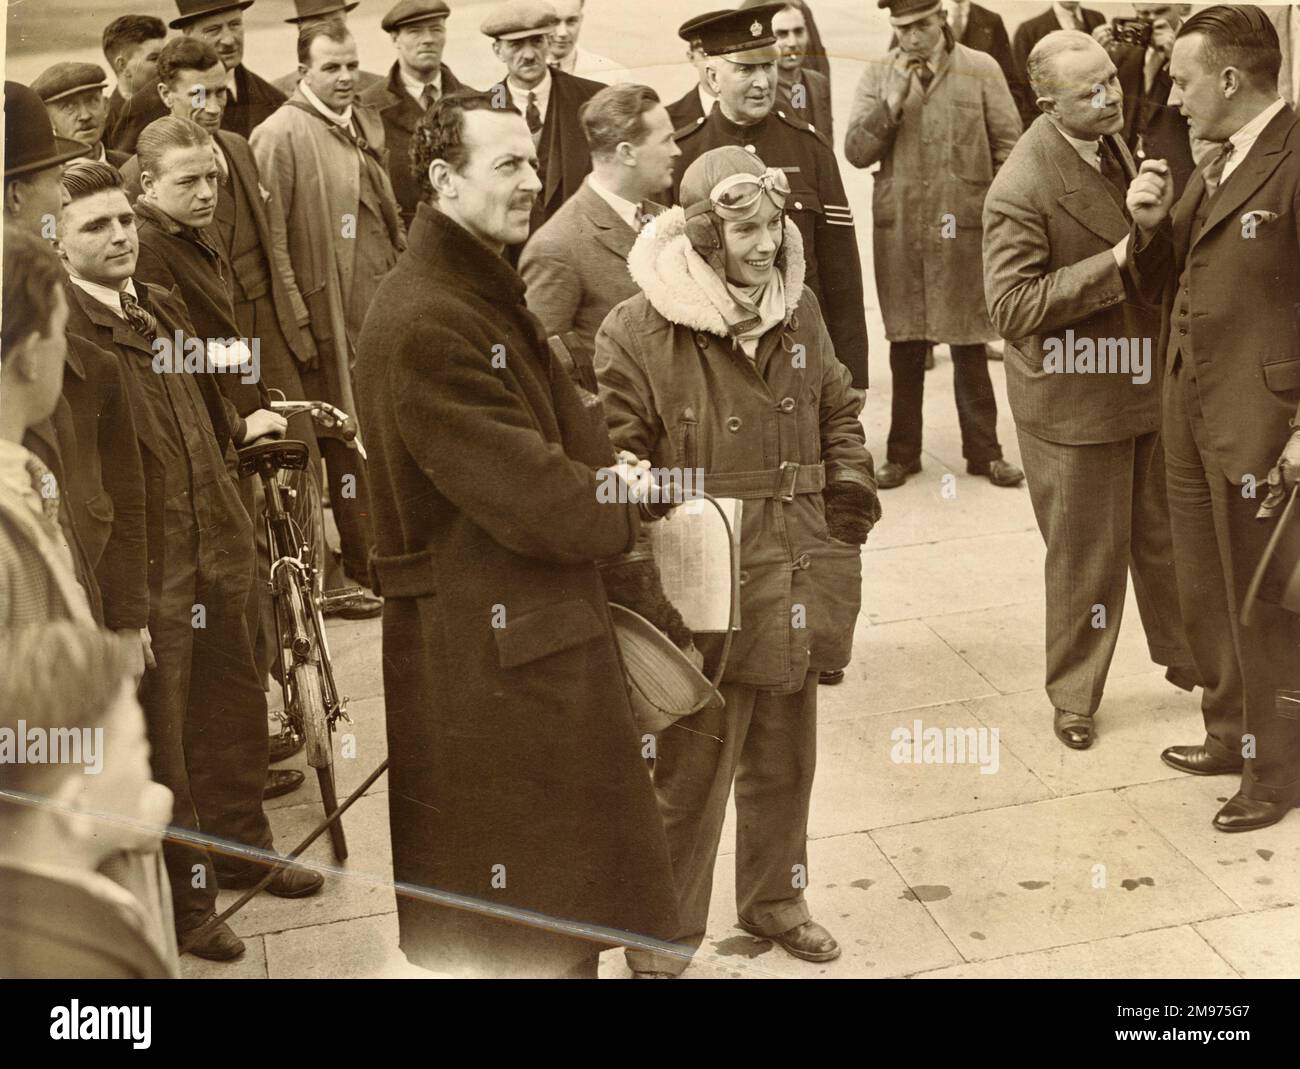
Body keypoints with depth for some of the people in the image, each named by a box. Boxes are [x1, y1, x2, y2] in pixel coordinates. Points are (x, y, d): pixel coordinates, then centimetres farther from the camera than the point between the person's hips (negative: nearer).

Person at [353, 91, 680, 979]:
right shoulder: (426, 322, -21)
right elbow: (539, 502, -22)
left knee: (569, 901, 22)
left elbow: (575, 442, 12)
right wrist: (626, 504, -3)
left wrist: (610, 476, -8)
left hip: (544, 636, 10)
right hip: (488, 656, -10)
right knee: (520, 938, 5)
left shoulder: (491, 293, 12)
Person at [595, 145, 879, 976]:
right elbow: (616, 458, -10)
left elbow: (839, 411, 19)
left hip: (795, 587, 6)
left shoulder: (799, 310, 5)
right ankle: (665, 936, 24)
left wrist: (851, 490, 7)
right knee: (690, 771, 5)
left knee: (785, 758, 20)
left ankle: (772, 896, 41)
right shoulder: (639, 330, -13)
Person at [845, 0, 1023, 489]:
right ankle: (903, 452, 19)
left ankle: (983, 450, 17)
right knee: (905, 345, 9)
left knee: (969, 344, 6)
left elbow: (1007, 146, 2)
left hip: (965, 228, -1)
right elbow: (855, 152, -2)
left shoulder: (981, 70, 0)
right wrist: (892, 102, -13)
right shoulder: (877, 76, 5)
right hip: (899, 232, 2)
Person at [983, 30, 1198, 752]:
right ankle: (1074, 698, 28)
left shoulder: (1109, 141, 4)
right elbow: (1012, 307, -27)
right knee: (1087, 556, 7)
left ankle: (1183, 654, 43)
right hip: (1075, 401, -7)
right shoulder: (1021, 190, -23)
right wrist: (1113, 263, -28)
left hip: (1148, 383, 7)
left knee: (1165, 534, 21)